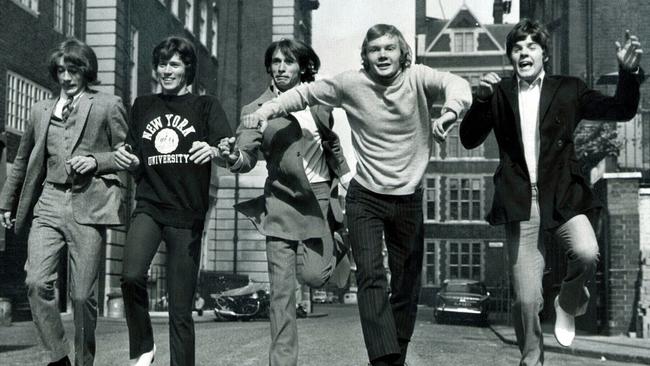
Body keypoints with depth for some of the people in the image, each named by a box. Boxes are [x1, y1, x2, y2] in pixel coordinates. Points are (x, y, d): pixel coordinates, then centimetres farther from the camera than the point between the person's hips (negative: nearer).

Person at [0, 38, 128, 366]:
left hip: (88, 206, -3)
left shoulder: (108, 106, 8)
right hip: (49, 204, 3)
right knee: (37, 282, -14)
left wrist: (96, 161, -9)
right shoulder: (40, 111, 20)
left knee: (82, 293, -4)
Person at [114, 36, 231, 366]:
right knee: (131, 276, -25)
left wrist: (214, 151, -30)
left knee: (181, 310, -1)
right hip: (149, 206, 2)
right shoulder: (142, 107, 16)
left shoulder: (205, 106, 7)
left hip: (187, 215, -1)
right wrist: (128, 161, -2)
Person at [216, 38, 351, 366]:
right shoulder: (256, 110, -2)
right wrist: (234, 158, -35)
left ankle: (340, 250, 26)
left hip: (320, 197, 1)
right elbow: (247, 156, -14)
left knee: (313, 275, -8)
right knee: (282, 291, -3)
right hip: (283, 201, -1)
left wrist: (347, 179, 16)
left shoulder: (318, 103, 7)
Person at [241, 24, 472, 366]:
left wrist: (450, 111, -46)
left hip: (409, 199, 1)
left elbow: (455, 83, -24)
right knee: (370, 277, -17)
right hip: (365, 198, -1)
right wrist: (266, 110, -11)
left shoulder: (418, 78, -9)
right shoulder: (351, 83, -6)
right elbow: (304, 92, 2)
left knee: (407, 285, 12)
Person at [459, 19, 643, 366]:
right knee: (527, 299, -2)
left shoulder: (568, 90, 8)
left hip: (562, 197, 0)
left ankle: (569, 302, 4)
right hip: (520, 205, 0)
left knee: (586, 254, -29)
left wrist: (628, 71, -13)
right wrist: (482, 98, -13)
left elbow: (621, 110, 4)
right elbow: (469, 140, 3)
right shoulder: (499, 94, 9)